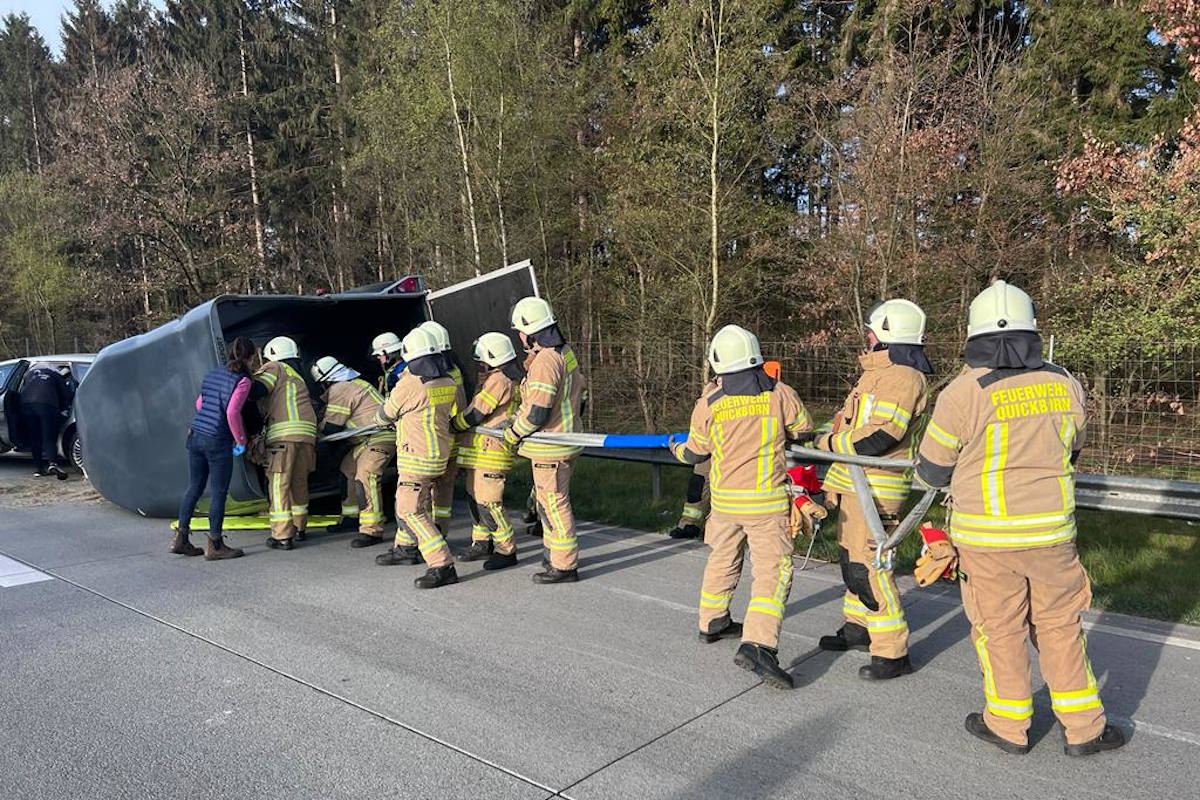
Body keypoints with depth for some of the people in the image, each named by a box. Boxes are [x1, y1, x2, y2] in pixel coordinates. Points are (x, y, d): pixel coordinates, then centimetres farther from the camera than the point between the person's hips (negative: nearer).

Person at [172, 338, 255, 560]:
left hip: (195, 435, 8)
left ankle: (181, 538, 22)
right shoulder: (242, 380, -9)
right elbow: (232, 412, -18)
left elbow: (200, 403, 20)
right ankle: (214, 545, 8)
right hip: (218, 441, -7)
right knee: (218, 493, 1)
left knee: (194, 488, 16)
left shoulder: (213, 373, 13)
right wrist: (241, 440, -8)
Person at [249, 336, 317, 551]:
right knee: (299, 482, 18)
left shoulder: (274, 368, 10)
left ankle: (282, 536, -5)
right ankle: (299, 528, 28)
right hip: (308, 431, 7)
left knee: (280, 483, -4)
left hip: (284, 432, -7)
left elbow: (257, 390, -8)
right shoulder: (298, 377, 32)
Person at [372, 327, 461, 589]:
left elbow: (386, 414, -3)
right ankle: (406, 548, 42)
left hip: (416, 458, -8)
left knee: (411, 512, -5)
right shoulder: (448, 383, 0)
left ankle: (442, 566, -11)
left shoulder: (409, 385, -20)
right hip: (439, 452, 8)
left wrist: (379, 420, 22)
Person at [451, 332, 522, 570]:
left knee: (488, 502, -7)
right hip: (480, 452, 11)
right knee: (475, 497, 18)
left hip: (490, 452, -11)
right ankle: (482, 543, 29)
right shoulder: (508, 379, 16)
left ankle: (506, 551, 2)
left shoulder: (499, 380, -16)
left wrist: (452, 425, 0)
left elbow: (475, 414, -15)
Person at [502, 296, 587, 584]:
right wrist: (515, 418, 17)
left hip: (550, 447, -10)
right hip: (566, 440, 10)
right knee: (548, 500, 22)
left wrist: (512, 434, -7)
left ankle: (564, 565, 8)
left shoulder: (545, 361, -22)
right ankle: (555, 553, 35)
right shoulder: (565, 353, 10)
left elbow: (537, 412, -25)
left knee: (554, 504, -1)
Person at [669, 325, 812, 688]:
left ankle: (712, 622, 39)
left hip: (724, 499, 4)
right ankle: (756, 645, -16)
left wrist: (677, 450, 30)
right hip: (766, 500, -3)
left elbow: (695, 453, 8)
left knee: (722, 560, 23)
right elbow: (804, 433, 8)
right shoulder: (781, 394, -7)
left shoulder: (708, 404, -4)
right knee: (772, 570, -3)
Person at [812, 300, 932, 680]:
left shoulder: (901, 376, -17)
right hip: (856, 482, 11)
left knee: (868, 566, -10)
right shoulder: (880, 372, 16)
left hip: (874, 489, -11)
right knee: (851, 557, 20)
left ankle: (893, 652, -2)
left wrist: (828, 443, -15)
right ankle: (858, 627, 36)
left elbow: (881, 436, -26)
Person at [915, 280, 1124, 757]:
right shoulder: (1065, 386, -1)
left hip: (987, 536, -3)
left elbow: (932, 470, -7)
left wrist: (965, 469, 16)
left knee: (998, 629, 11)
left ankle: (1008, 726, 25)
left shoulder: (965, 392, -15)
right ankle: (1084, 729, 28)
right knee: (1060, 626, 18)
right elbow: (1070, 452, 15)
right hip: (1052, 530, 4)